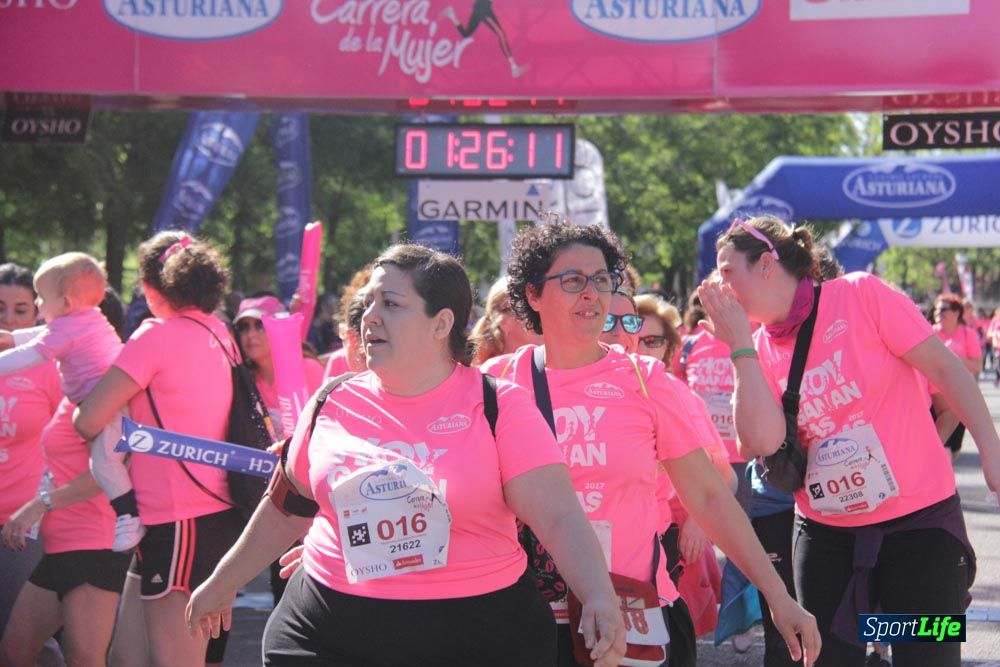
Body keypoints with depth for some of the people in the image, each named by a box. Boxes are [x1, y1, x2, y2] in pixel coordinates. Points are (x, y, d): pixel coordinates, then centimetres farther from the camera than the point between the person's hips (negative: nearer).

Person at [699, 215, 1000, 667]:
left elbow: (944, 367, -8)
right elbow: (762, 440, -12)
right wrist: (739, 345, -10)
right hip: (825, 534, 5)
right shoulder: (761, 352, 3)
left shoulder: (860, 296, -9)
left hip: (919, 522, -4)